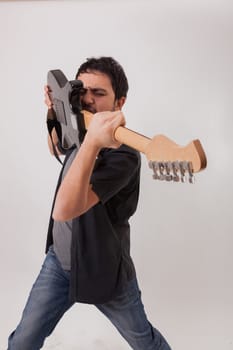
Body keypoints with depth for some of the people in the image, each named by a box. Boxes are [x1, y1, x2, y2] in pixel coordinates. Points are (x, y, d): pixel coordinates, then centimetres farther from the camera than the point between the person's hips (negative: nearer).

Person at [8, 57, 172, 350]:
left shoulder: (122, 154, -27)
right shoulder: (81, 132, -3)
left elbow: (64, 209, -38)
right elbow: (57, 147, 22)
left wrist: (93, 142, -47)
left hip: (101, 270, -6)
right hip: (58, 259, 6)